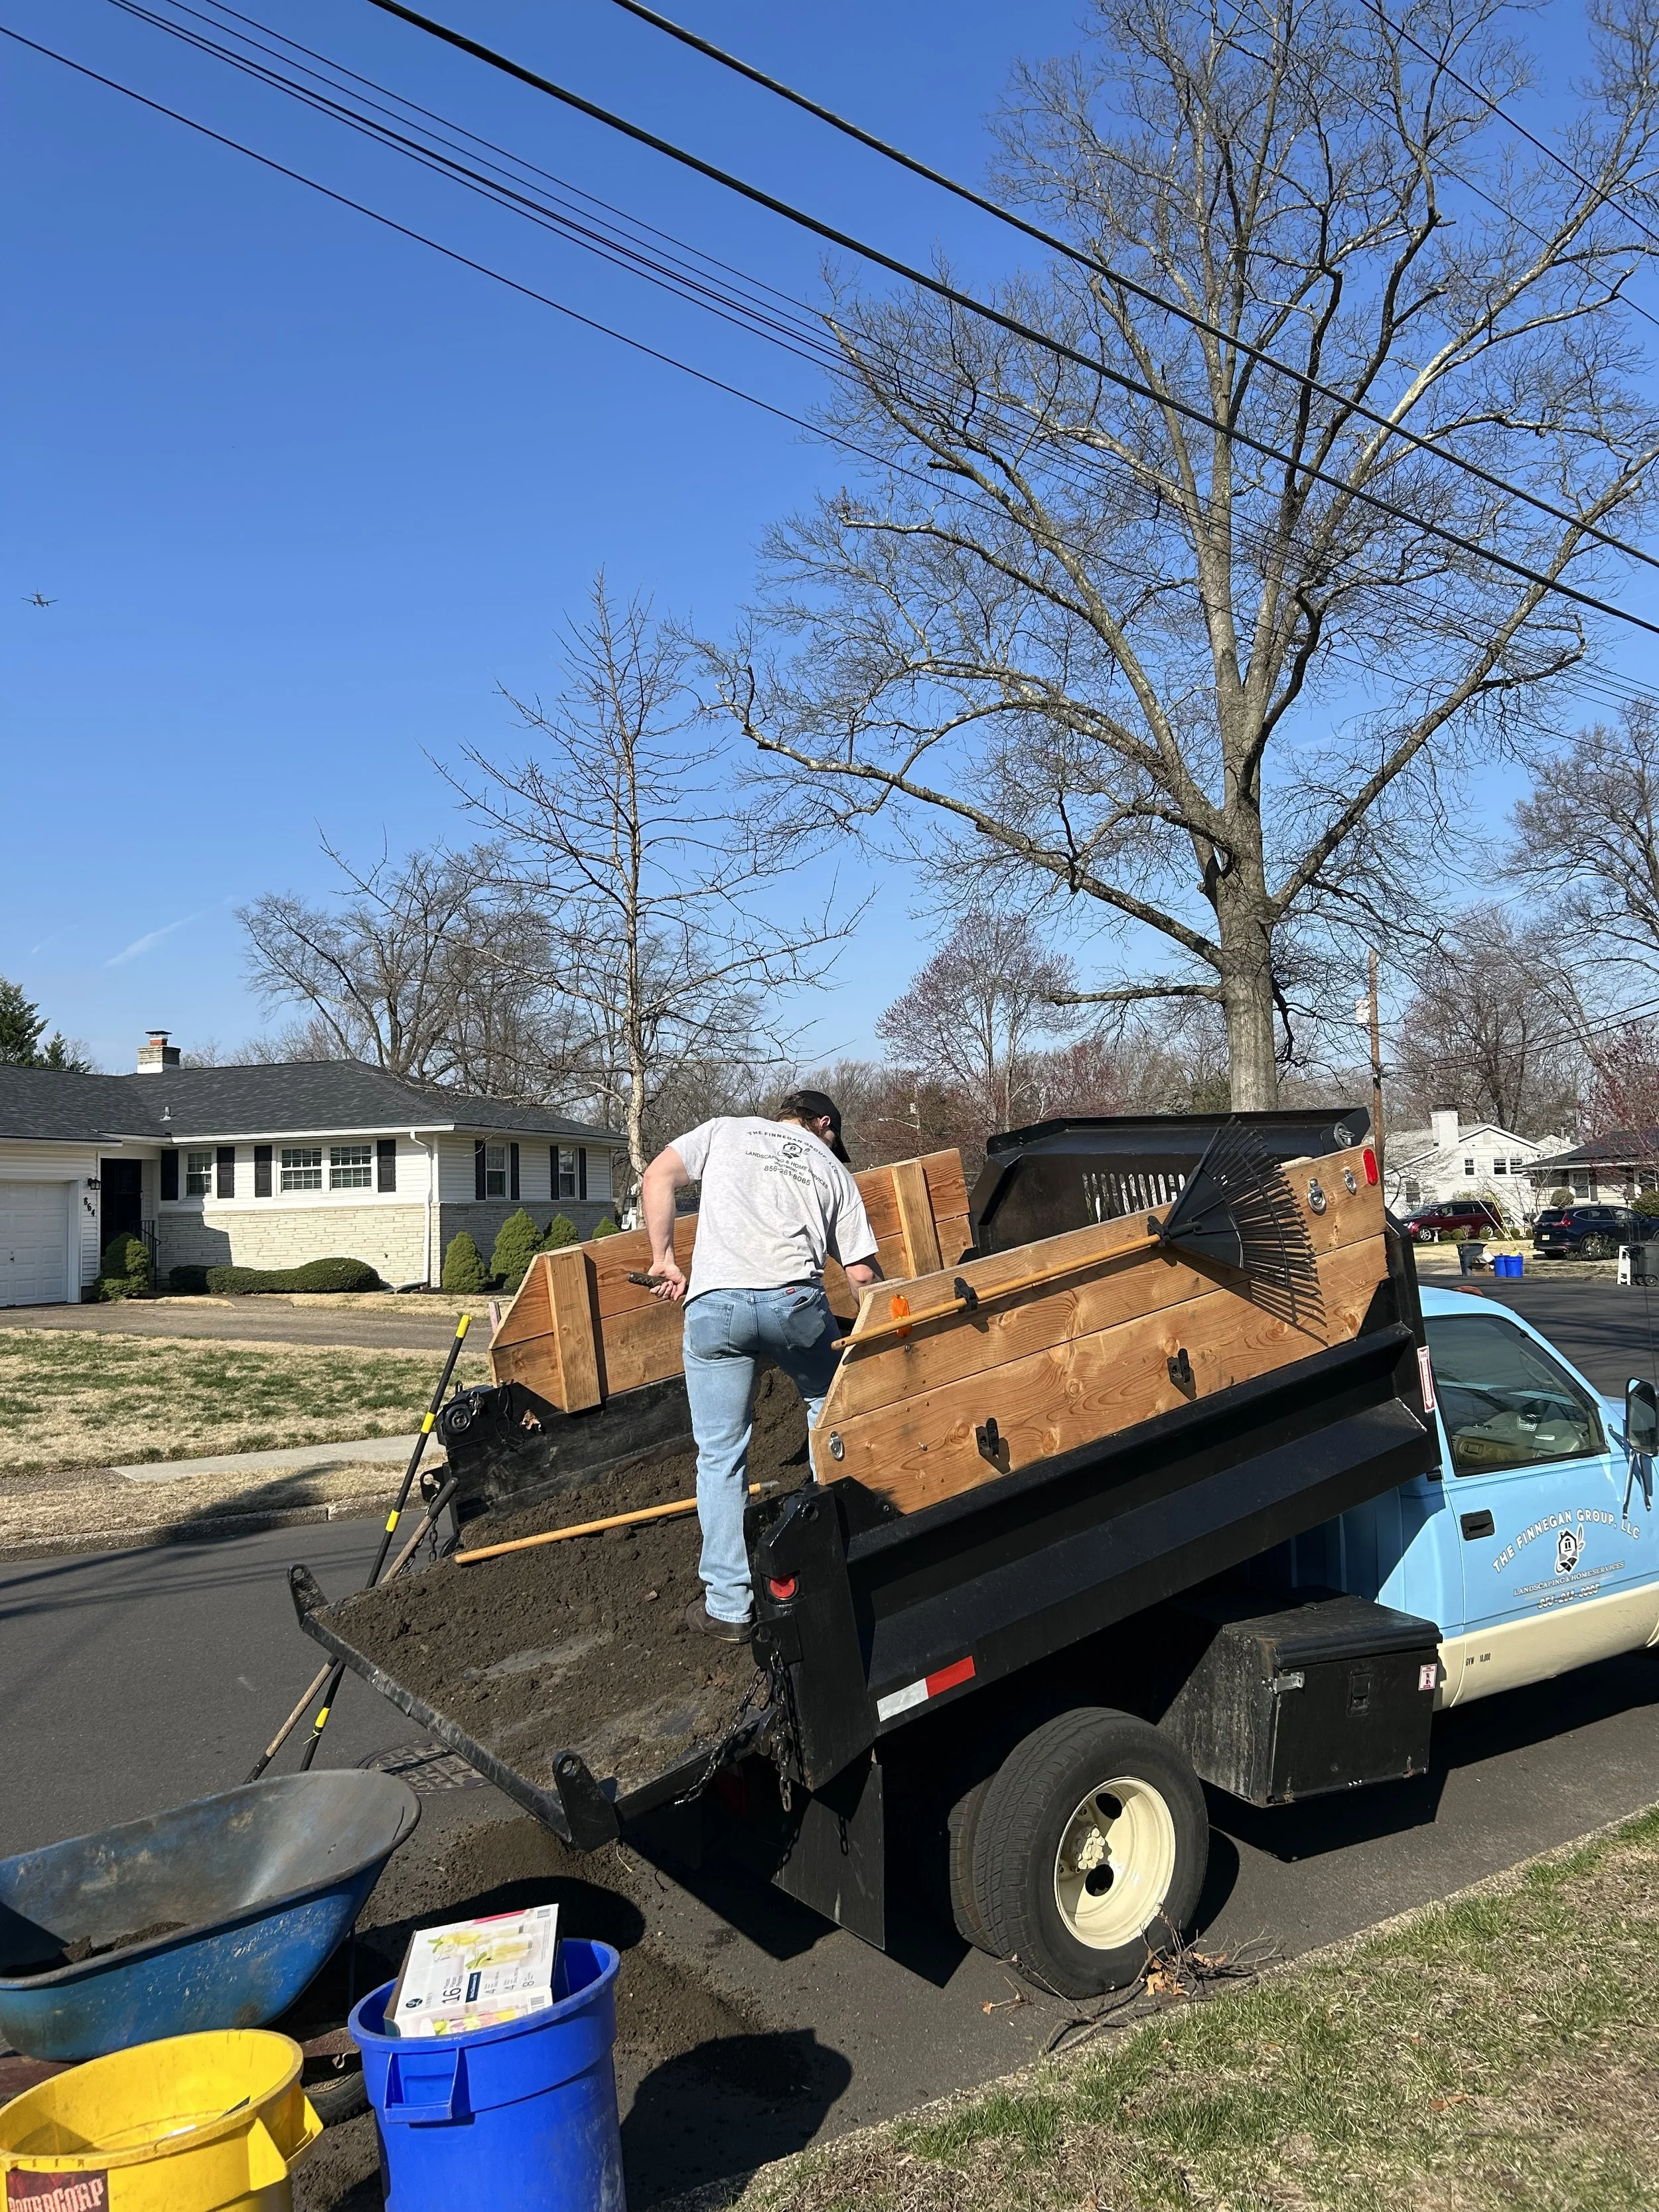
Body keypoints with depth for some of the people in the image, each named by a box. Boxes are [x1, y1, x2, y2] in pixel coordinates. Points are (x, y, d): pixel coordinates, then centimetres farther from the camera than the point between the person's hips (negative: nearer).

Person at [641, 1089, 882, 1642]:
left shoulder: (725, 1130, 24)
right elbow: (862, 1273, 18)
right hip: (796, 1300, 1)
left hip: (714, 1303, 0)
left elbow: (656, 1178, 10)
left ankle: (729, 1607, 12)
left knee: (720, 1455, 8)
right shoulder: (832, 1169, 24)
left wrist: (663, 1258, 14)